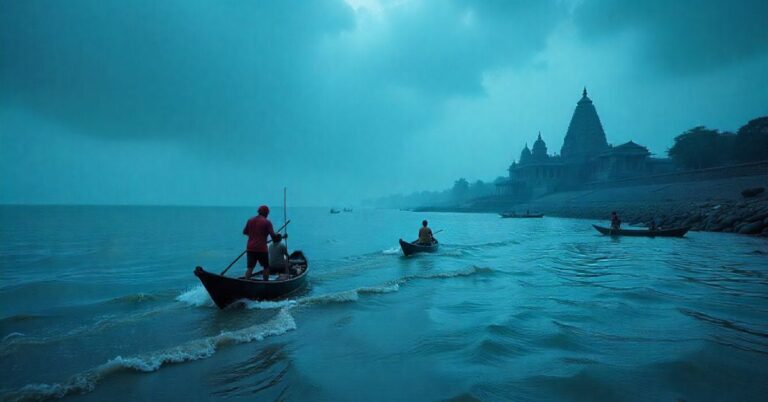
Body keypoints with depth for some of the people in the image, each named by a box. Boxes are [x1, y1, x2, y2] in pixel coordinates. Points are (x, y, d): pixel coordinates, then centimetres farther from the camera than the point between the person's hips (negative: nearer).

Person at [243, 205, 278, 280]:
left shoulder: (250, 220, 8)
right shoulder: (267, 222, -8)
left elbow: (244, 232, 16)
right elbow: (273, 235, -13)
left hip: (250, 248, 5)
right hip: (262, 249, -4)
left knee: (250, 268, 7)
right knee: (266, 267, 11)